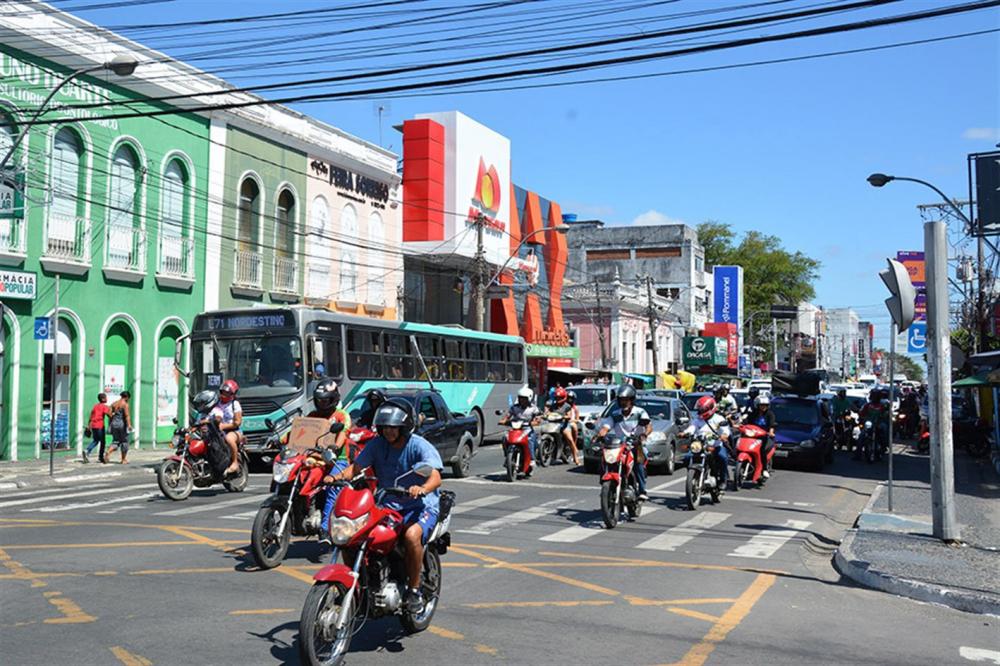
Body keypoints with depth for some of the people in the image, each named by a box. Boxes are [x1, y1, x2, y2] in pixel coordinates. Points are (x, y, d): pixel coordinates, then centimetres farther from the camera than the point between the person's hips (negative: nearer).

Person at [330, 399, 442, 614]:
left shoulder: (420, 446, -11)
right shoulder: (377, 444, 5)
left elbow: (435, 477, -24)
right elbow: (356, 466, 0)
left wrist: (422, 489, -46)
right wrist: (336, 477, -21)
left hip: (420, 506, -5)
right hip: (387, 506, 5)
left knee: (411, 535, -37)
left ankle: (414, 590, -17)